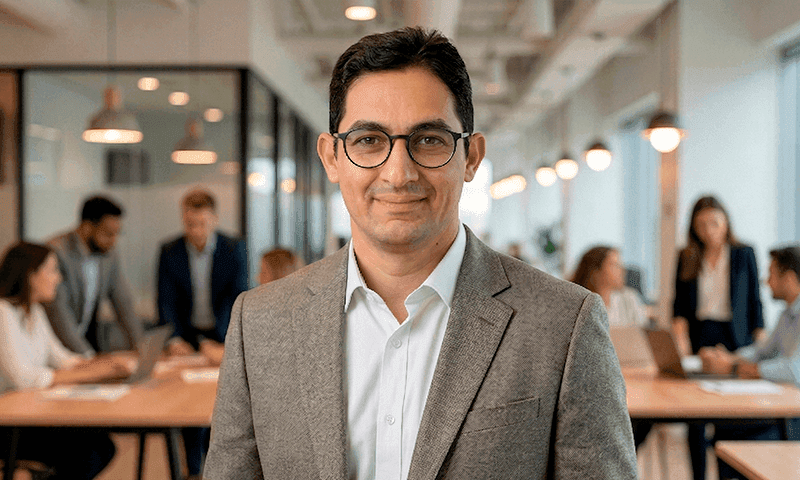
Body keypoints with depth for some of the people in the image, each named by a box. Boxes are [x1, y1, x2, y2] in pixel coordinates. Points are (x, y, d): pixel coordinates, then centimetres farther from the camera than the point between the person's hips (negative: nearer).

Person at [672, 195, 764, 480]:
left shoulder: (743, 254, 5)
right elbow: (680, 306, 7)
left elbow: (754, 301, 6)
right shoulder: (687, 258, 9)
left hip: (734, 339, -1)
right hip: (697, 337, 2)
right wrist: (680, 339, -10)